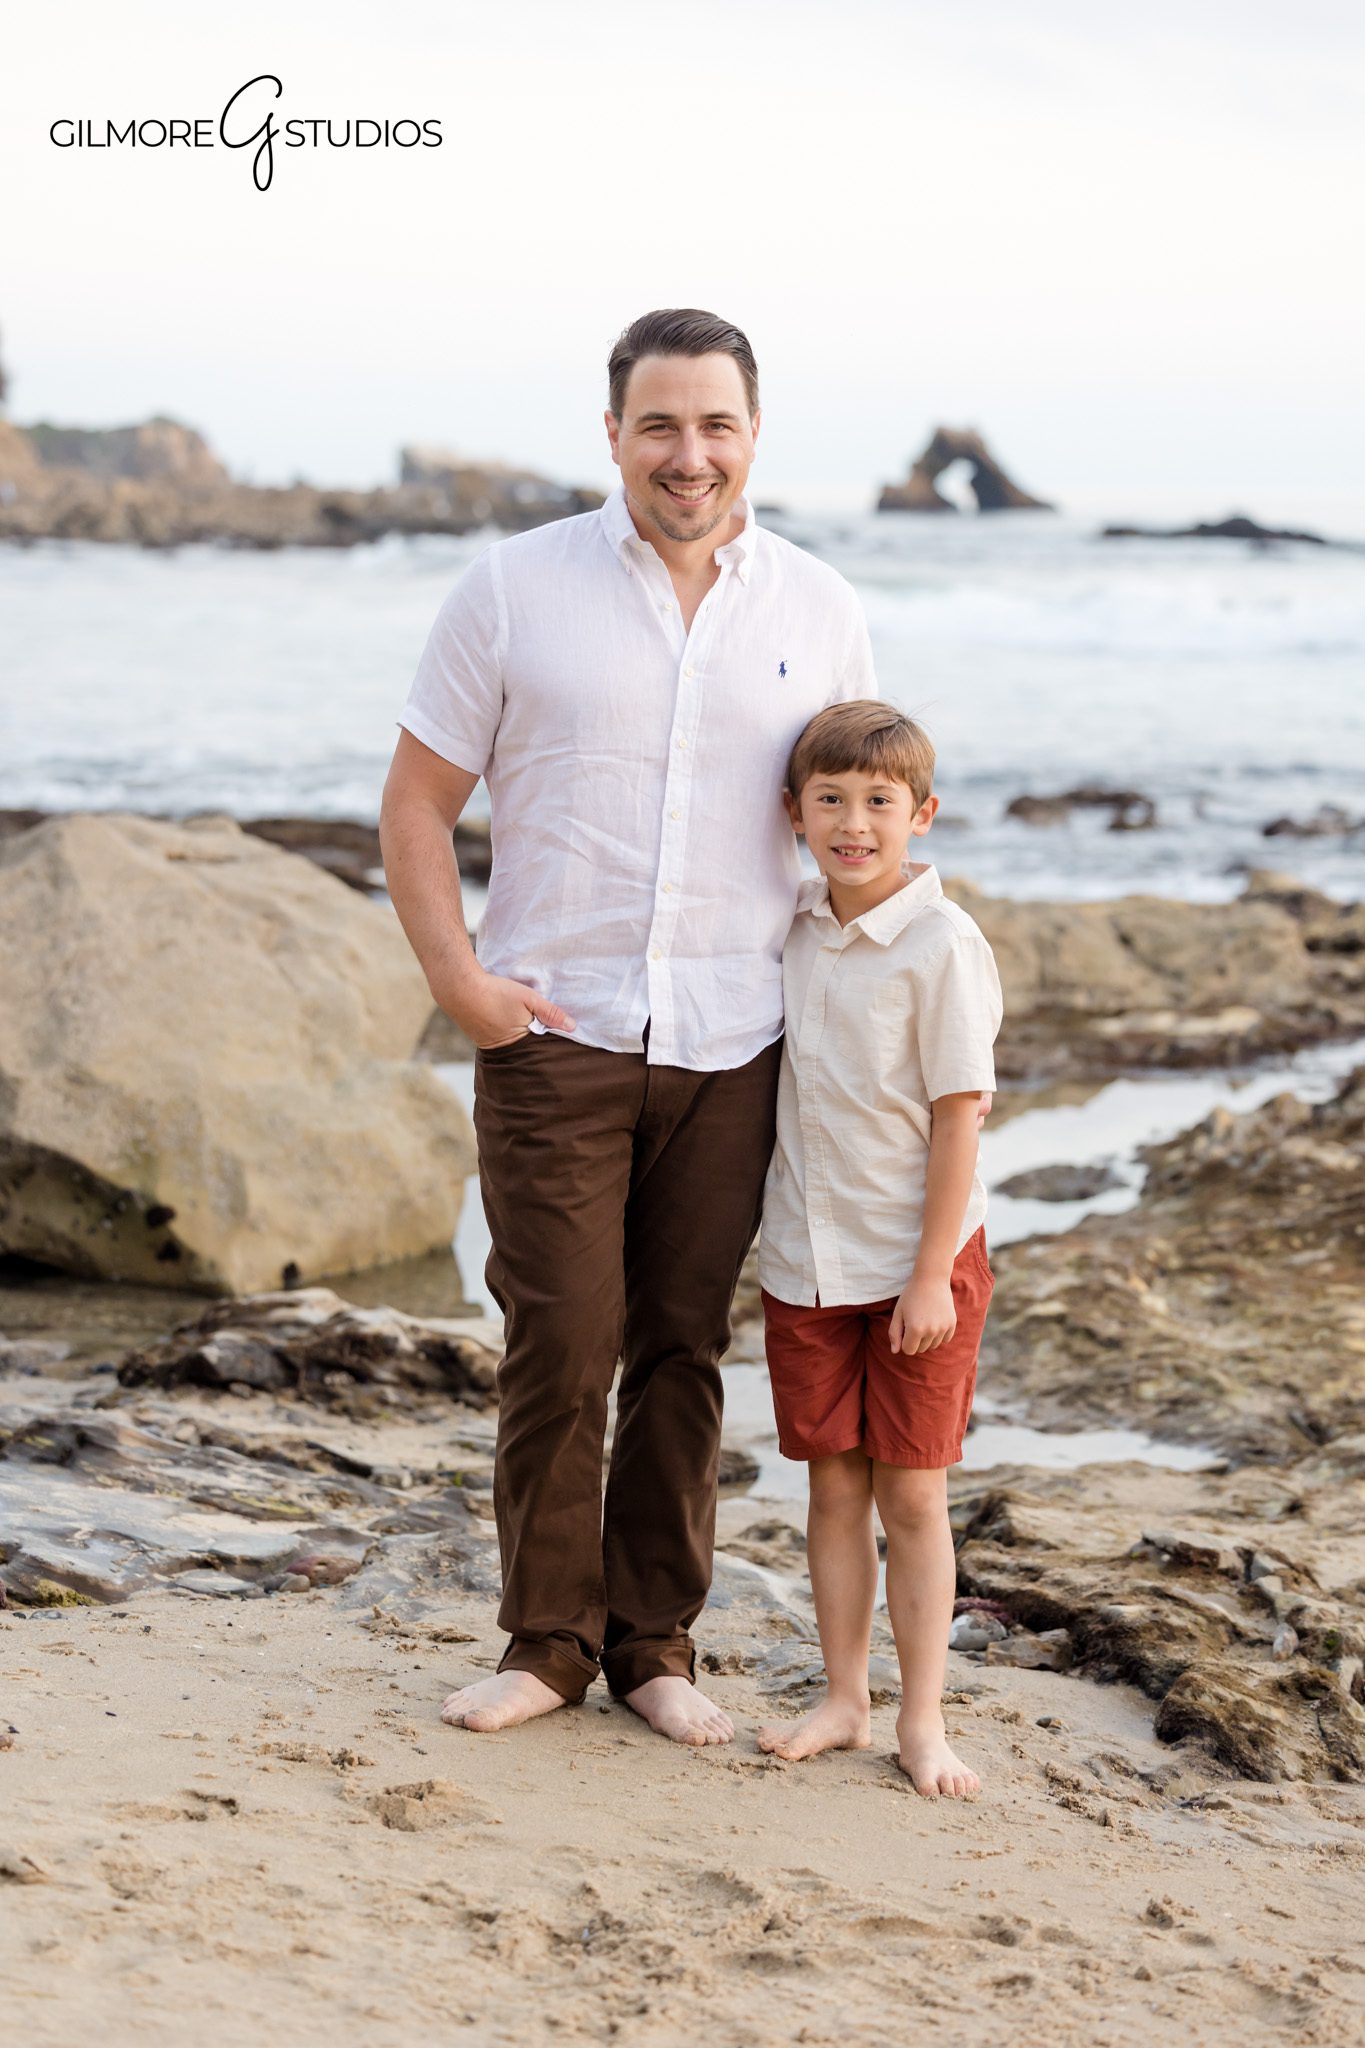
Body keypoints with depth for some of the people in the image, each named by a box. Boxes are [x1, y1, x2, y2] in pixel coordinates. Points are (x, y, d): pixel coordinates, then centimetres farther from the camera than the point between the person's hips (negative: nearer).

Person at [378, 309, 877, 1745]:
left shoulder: (819, 613, 6)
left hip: (732, 1047, 2)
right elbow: (415, 804, 2)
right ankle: (545, 1640, 15)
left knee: (684, 1352, 8)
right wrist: (456, 979, -9)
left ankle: (655, 1642, 21)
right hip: (555, 1034, -2)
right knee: (561, 1348, -2)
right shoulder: (515, 588, 0)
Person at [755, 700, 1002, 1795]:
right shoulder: (795, 932, 4)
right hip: (806, 1263, 5)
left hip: (916, 1265, -5)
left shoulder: (942, 945, -14)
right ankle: (843, 1701, 21)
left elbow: (958, 1118, -14)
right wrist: (778, 1246, 12)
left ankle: (922, 1721, 12)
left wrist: (931, 1276, -15)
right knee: (833, 1487, 11)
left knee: (913, 1496, 2)